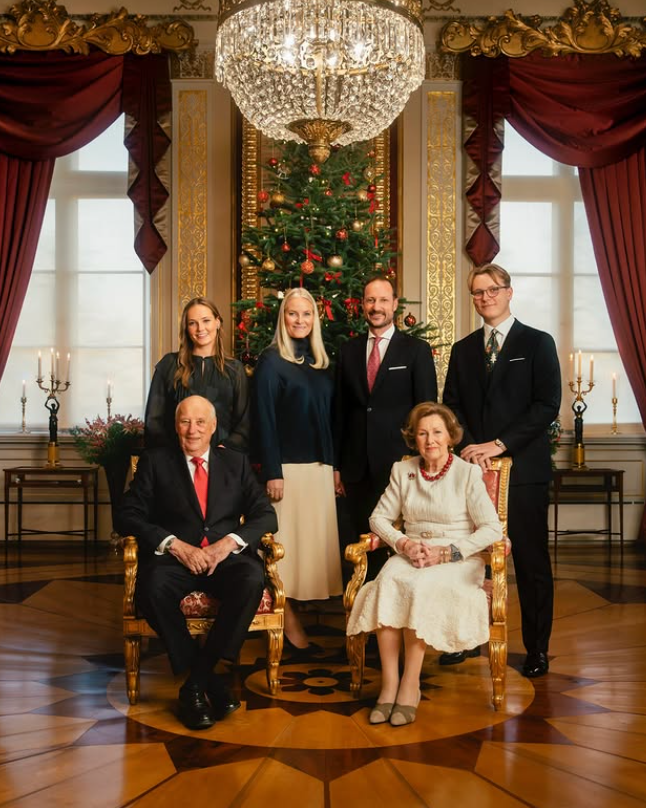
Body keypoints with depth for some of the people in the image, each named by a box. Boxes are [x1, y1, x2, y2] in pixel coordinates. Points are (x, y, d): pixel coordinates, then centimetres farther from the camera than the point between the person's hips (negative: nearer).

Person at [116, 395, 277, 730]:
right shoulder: (155, 461, 11)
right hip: (174, 557, -1)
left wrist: (229, 542, -13)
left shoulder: (236, 462, 16)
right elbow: (128, 516, 0)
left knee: (252, 578, -32)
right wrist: (175, 544, -15)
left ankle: (196, 682, -21)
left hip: (226, 557, 1)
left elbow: (265, 515, 7)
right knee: (153, 586, -34)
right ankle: (209, 682, -20)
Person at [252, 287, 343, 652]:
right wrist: (272, 472, -16)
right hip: (288, 466, -7)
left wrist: (335, 465, 10)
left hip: (320, 466, 7)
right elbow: (264, 418, -10)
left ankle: (297, 612, 16)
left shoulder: (321, 362, 13)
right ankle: (289, 621, 4)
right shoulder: (272, 361, -5)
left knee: (315, 537, 8)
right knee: (288, 539, -3)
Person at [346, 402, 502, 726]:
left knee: (420, 587, -35)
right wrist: (404, 544, -8)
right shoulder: (402, 471, 11)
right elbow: (379, 517, 12)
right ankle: (388, 684, -28)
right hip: (410, 555, 3)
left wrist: (446, 553, -15)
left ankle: (410, 684, -25)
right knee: (386, 583, -30)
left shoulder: (468, 473, -2)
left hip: (457, 561, -3)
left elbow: (492, 528, -7)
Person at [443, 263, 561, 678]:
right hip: (474, 468, 3)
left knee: (531, 562, 2)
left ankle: (537, 649, 12)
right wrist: (469, 445, -7)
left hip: (524, 469, -3)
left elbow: (548, 405, -6)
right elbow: (451, 405, 12)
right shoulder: (463, 349, 15)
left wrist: (501, 444, -13)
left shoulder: (538, 343, 2)